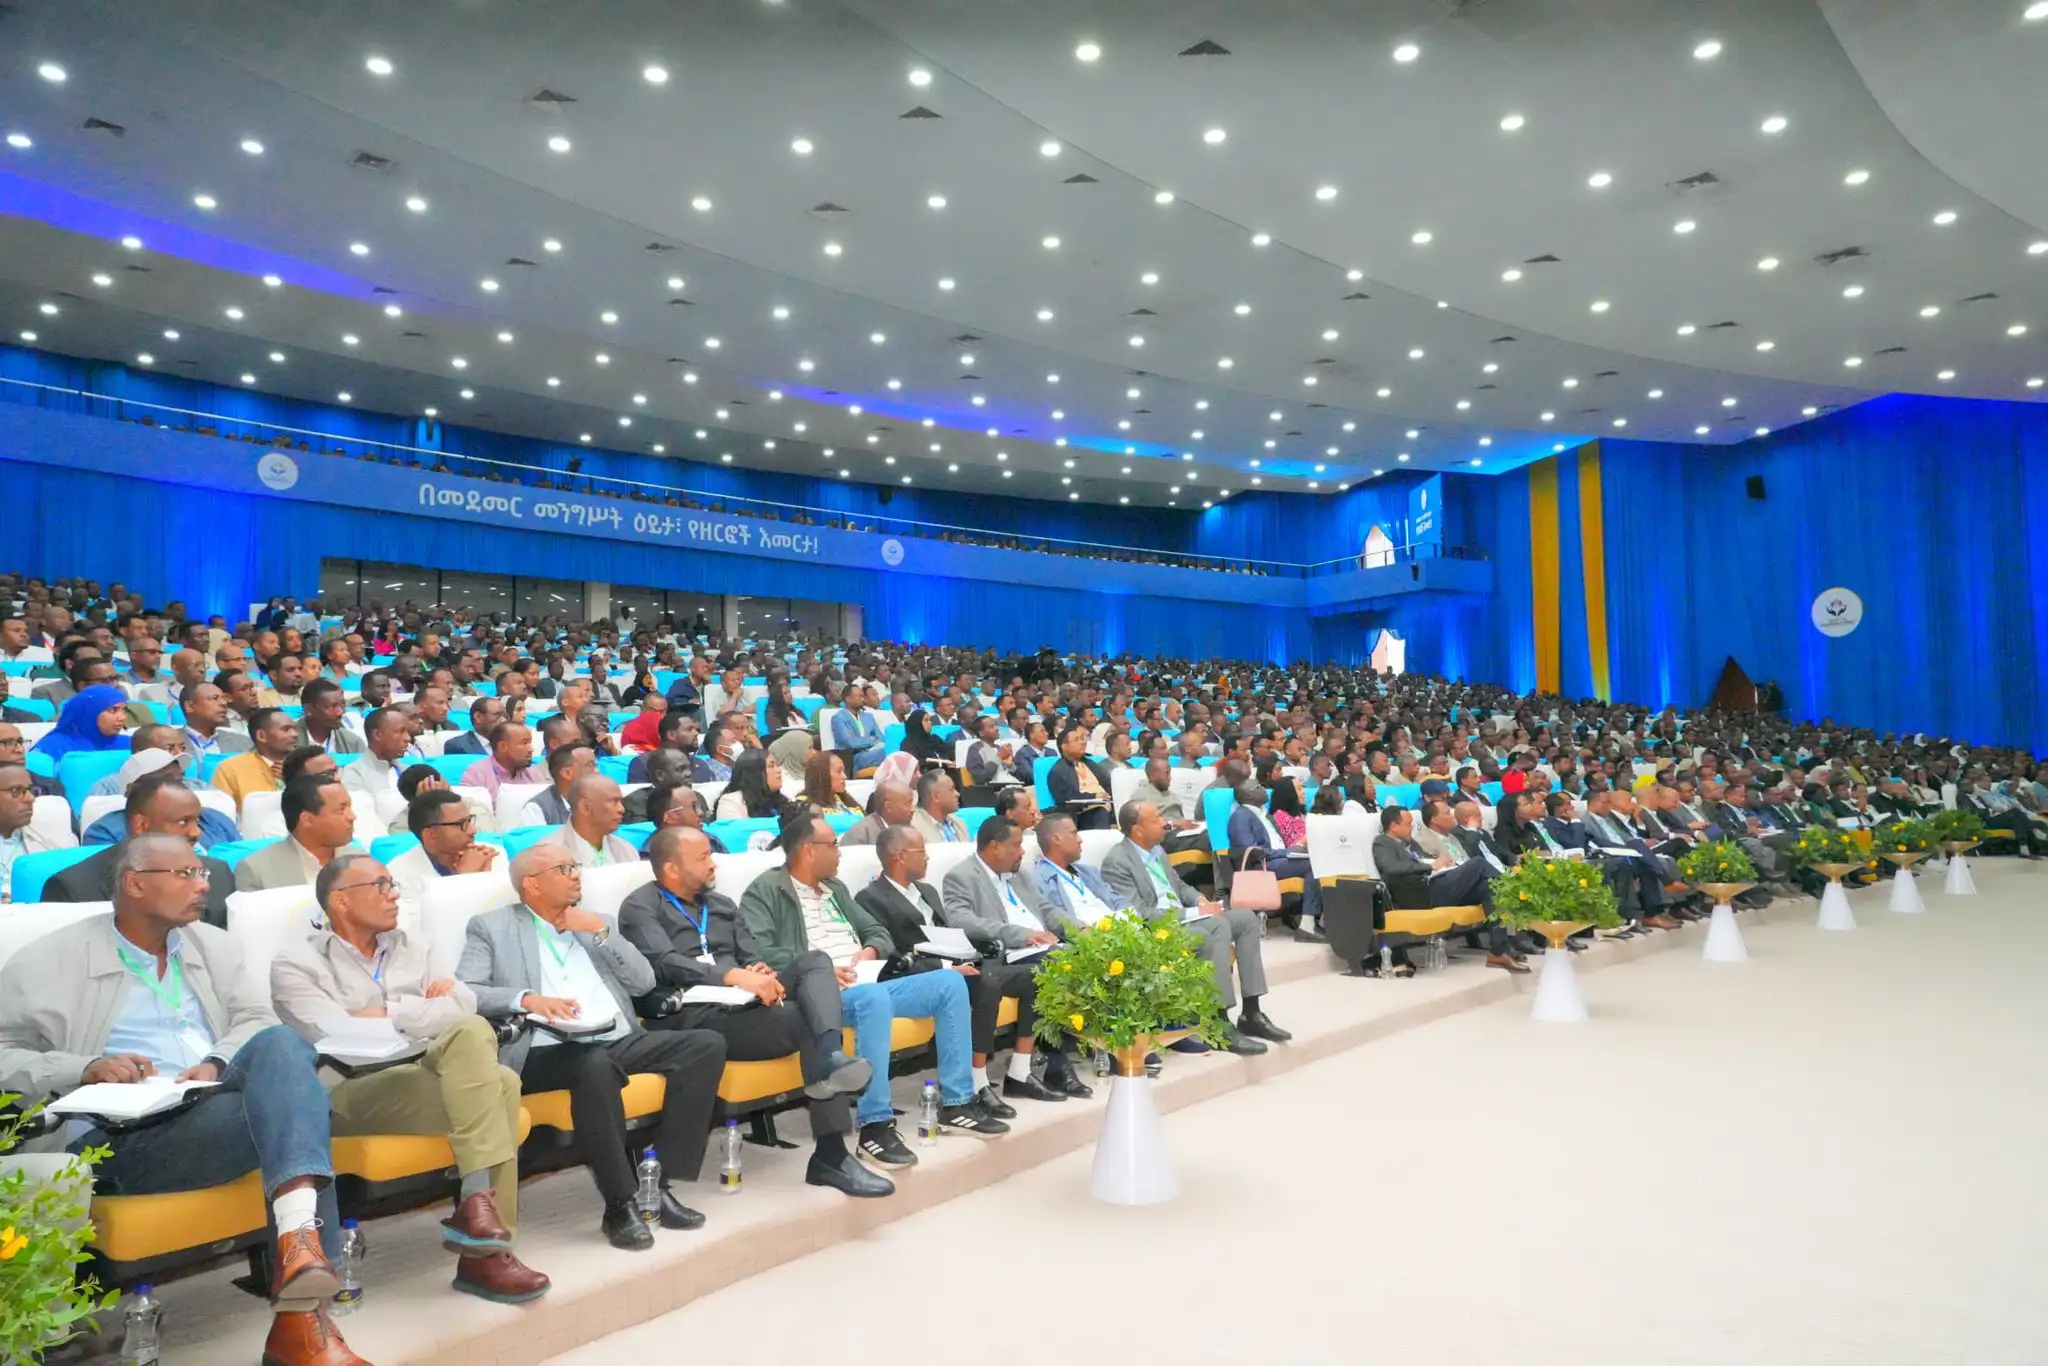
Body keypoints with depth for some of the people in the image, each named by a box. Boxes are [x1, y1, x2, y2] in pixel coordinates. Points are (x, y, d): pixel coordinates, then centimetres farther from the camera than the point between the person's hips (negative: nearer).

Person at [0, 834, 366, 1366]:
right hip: (122, 1138, -4)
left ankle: (299, 1237, -47)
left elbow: (258, 1021, 15)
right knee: (293, 1116, -31)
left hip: (221, 1106, 4)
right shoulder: (50, 961, 8)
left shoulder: (213, 945, 21)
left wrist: (218, 1064, -6)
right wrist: (85, 1069, -14)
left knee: (280, 1043, -32)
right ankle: (300, 1313, -33)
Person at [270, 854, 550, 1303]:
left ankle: (483, 1251, -26)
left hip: (426, 1076, 6)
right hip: (351, 1091, -6)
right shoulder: (296, 963, 2)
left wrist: (391, 1014, -5)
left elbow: (465, 1005, 6)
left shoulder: (408, 947, 20)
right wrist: (428, 1013, -3)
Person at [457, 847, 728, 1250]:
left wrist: (601, 931, 2)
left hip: (618, 1042, 6)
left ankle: (660, 1184, -13)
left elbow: (644, 982, 13)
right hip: (547, 1051, -5)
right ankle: (620, 1204, -24)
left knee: (706, 1044, -17)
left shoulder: (591, 922, 22)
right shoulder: (492, 927, 9)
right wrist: (526, 999, -20)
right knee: (598, 1064, -39)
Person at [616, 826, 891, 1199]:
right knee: (807, 1020, -26)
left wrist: (763, 976, -8)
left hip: (740, 1004, 7)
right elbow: (665, 965, -15)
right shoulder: (641, 907, 3)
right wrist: (736, 976, -28)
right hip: (689, 1017, -7)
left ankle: (832, 1058, -44)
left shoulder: (721, 905, 25)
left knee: (813, 960, -20)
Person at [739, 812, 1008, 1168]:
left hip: (866, 986, 8)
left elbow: (879, 933, 23)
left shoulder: (835, 888, 23)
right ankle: (875, 1125, -33)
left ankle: (956, 1103, -4)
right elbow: (758, 952, -16)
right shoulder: (765, 890, -1)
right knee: (874, 997, -39)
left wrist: (871, 950, -1)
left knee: (950, 982, -7)